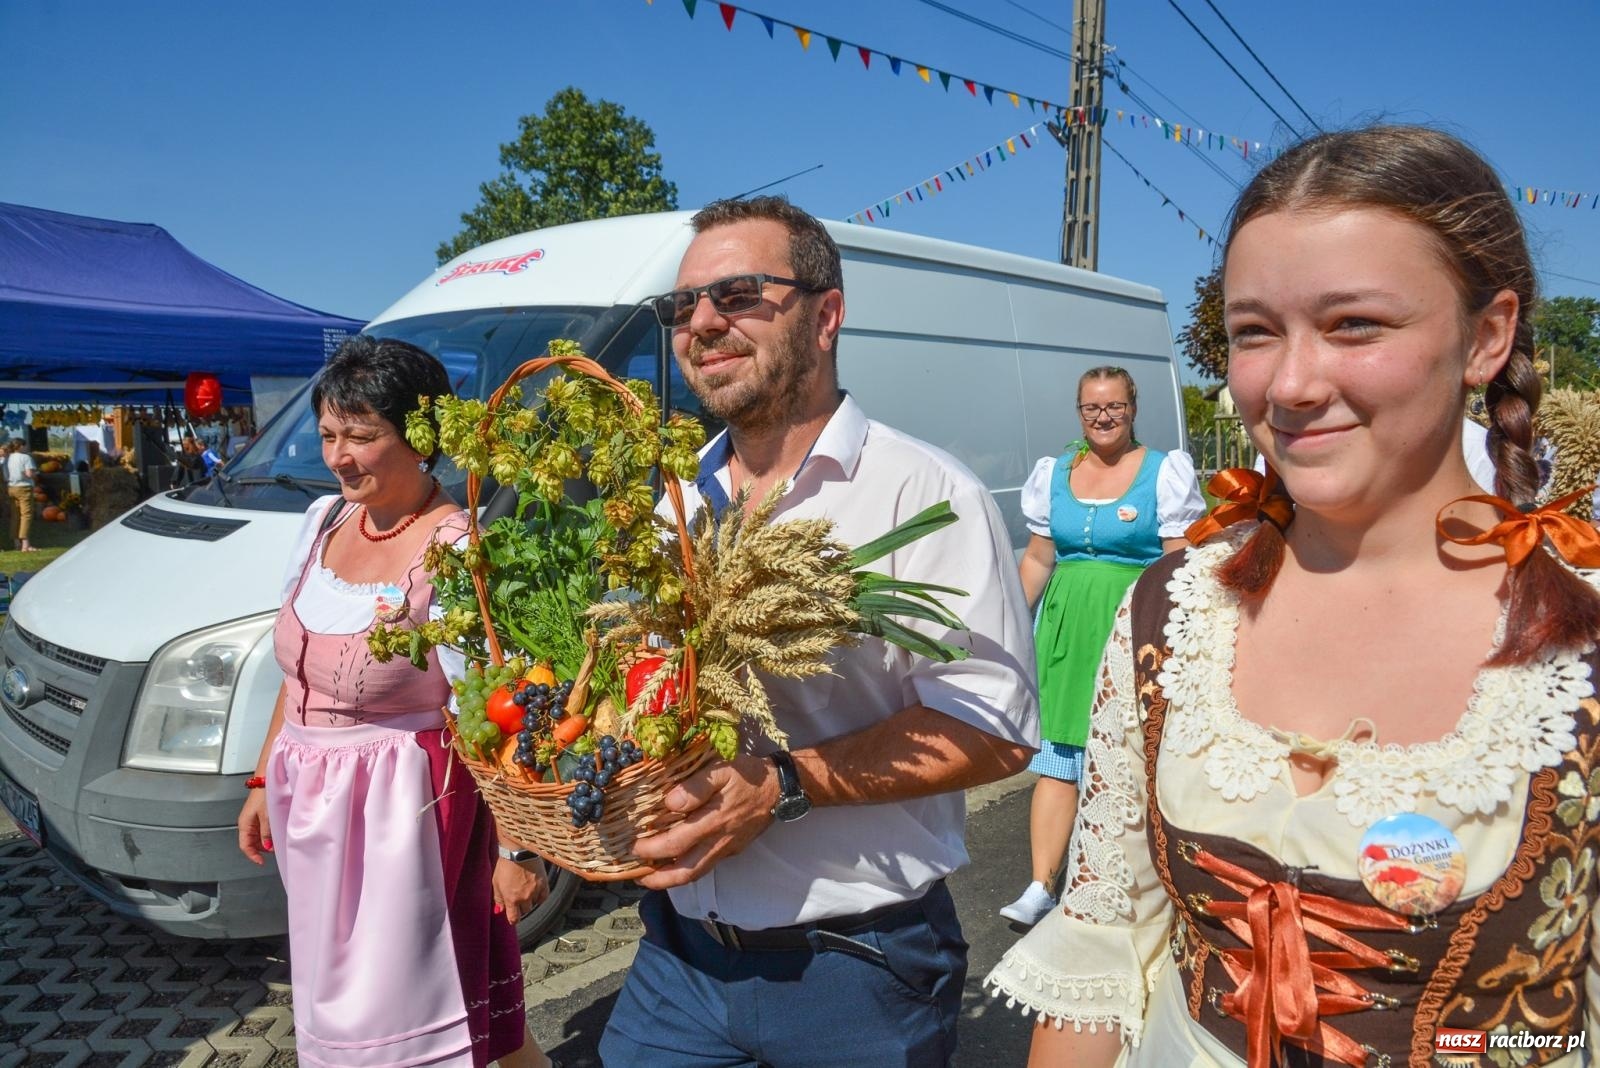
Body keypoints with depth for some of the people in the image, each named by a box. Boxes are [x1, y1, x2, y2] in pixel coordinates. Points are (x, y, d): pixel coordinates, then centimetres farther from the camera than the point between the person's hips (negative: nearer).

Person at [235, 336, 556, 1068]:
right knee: (342, 1003, 22)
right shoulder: (324, 521, 3)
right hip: (312, 807, 8)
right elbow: (298, 672, 13)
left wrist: (514, 850, -21)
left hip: (402, 813, -8)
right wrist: (265, 782, 17)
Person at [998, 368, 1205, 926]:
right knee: (1057, 752, -2)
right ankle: (1041, 887, -1)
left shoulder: (1163, 472, 1)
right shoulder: (1054, 473, 12)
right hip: (1066, 625, 3)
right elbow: (1038, 558, 15)